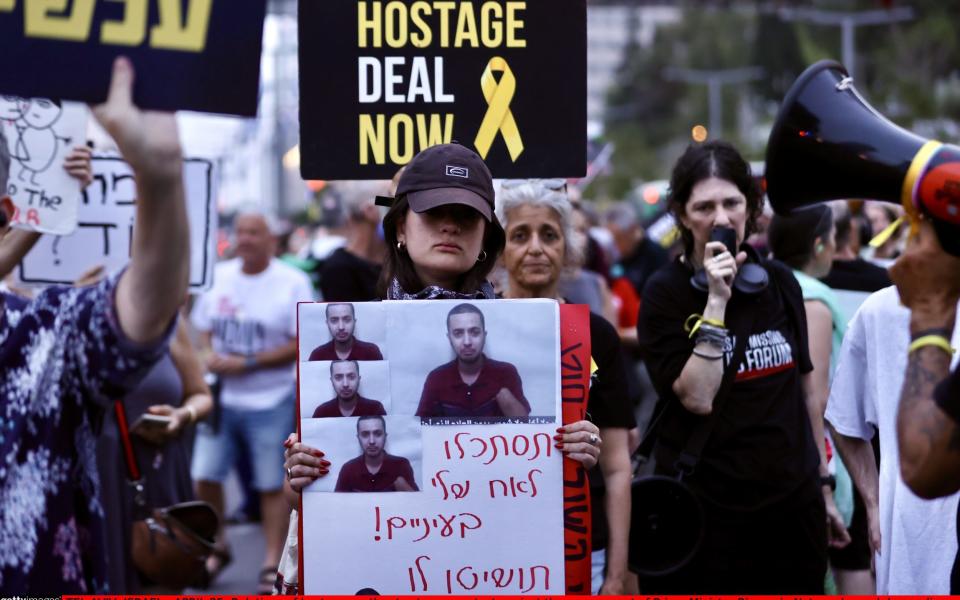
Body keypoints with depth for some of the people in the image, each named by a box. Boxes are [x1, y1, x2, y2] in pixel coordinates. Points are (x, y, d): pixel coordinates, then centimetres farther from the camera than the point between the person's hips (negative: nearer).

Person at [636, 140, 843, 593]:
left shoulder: (779, 282, 5)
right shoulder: (665, 293, -7)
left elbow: (804, 389, 13)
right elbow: (698, 399, -17)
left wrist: (823, 483, 15)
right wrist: (716, 301, -20)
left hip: (792, 504, 4)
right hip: (702, 510, -4)